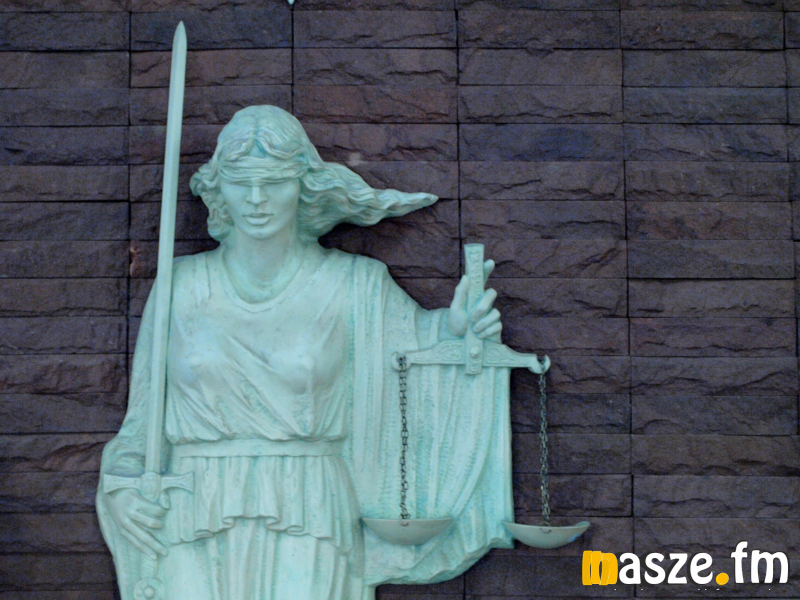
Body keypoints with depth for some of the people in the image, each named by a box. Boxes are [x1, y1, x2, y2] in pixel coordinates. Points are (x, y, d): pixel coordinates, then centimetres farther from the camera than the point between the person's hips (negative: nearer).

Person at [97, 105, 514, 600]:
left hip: (307, 527, -1)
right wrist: (123, 485, -2)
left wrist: (459, 327, -11)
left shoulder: (353, 287, 3)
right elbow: (145, 413, 13)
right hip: (194, 539, 1)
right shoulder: (182, 286, 7)